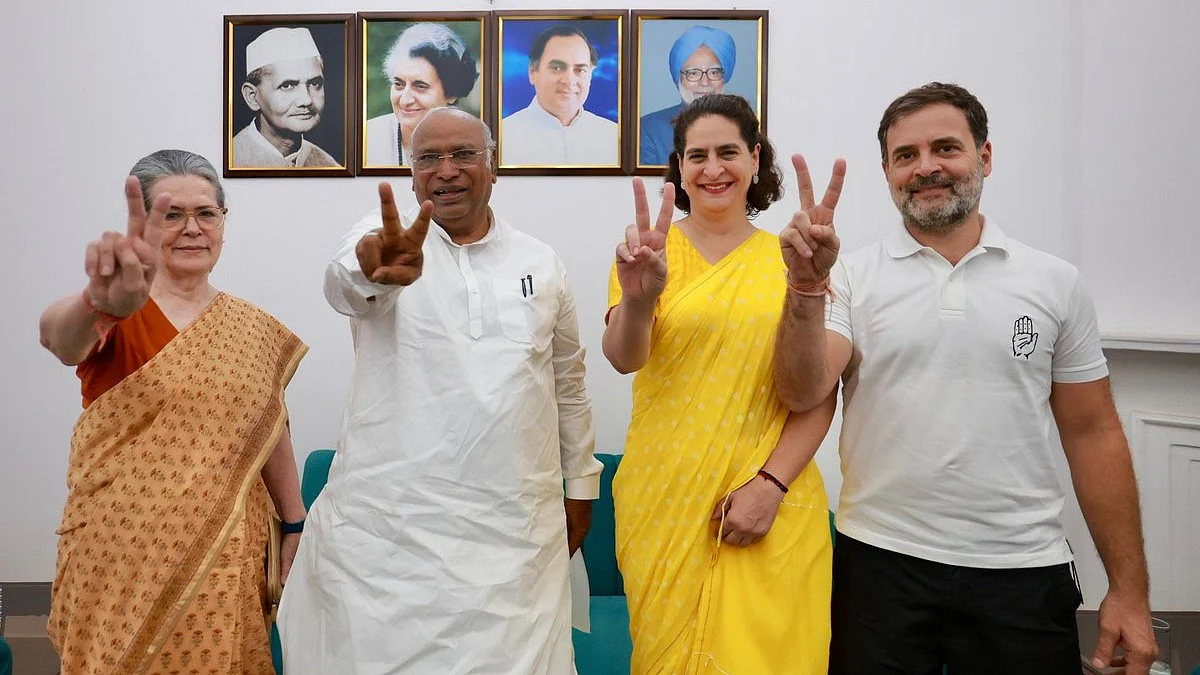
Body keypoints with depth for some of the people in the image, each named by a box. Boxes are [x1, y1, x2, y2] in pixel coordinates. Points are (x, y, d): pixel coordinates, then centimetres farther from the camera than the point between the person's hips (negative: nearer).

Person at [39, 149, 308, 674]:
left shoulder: (253, 327, 5)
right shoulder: (117, 316, -7)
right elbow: (58, 335, -31)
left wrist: (294, 524, 10)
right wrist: (99, 302, -53)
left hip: (228, 549, 3)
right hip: (123, 551, -3)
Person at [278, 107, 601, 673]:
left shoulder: (541, 263, 7)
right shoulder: (385, 238, 0)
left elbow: (567, 383, 15)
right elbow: (345, 285, -25)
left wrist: (580, 483, 16)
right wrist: (374, 271, -48)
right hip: (390, 522, -2)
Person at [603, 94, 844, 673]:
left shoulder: (791, 259, 4)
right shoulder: (651, 251, 1)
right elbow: (623, 358, -14)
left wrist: (770, 483, -10)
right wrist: (637, 299, -35)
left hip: (773, 506, 1)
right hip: (663, 501, 0)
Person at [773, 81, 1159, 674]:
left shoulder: (1056, 284, 3)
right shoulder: (852, 277, 0)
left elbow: (1093, 434, 5)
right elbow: (803, 393, -11)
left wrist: (1129, 591, 3)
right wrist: (807, 286, -25)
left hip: (1024, 573, 1)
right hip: (879, 562, -1)